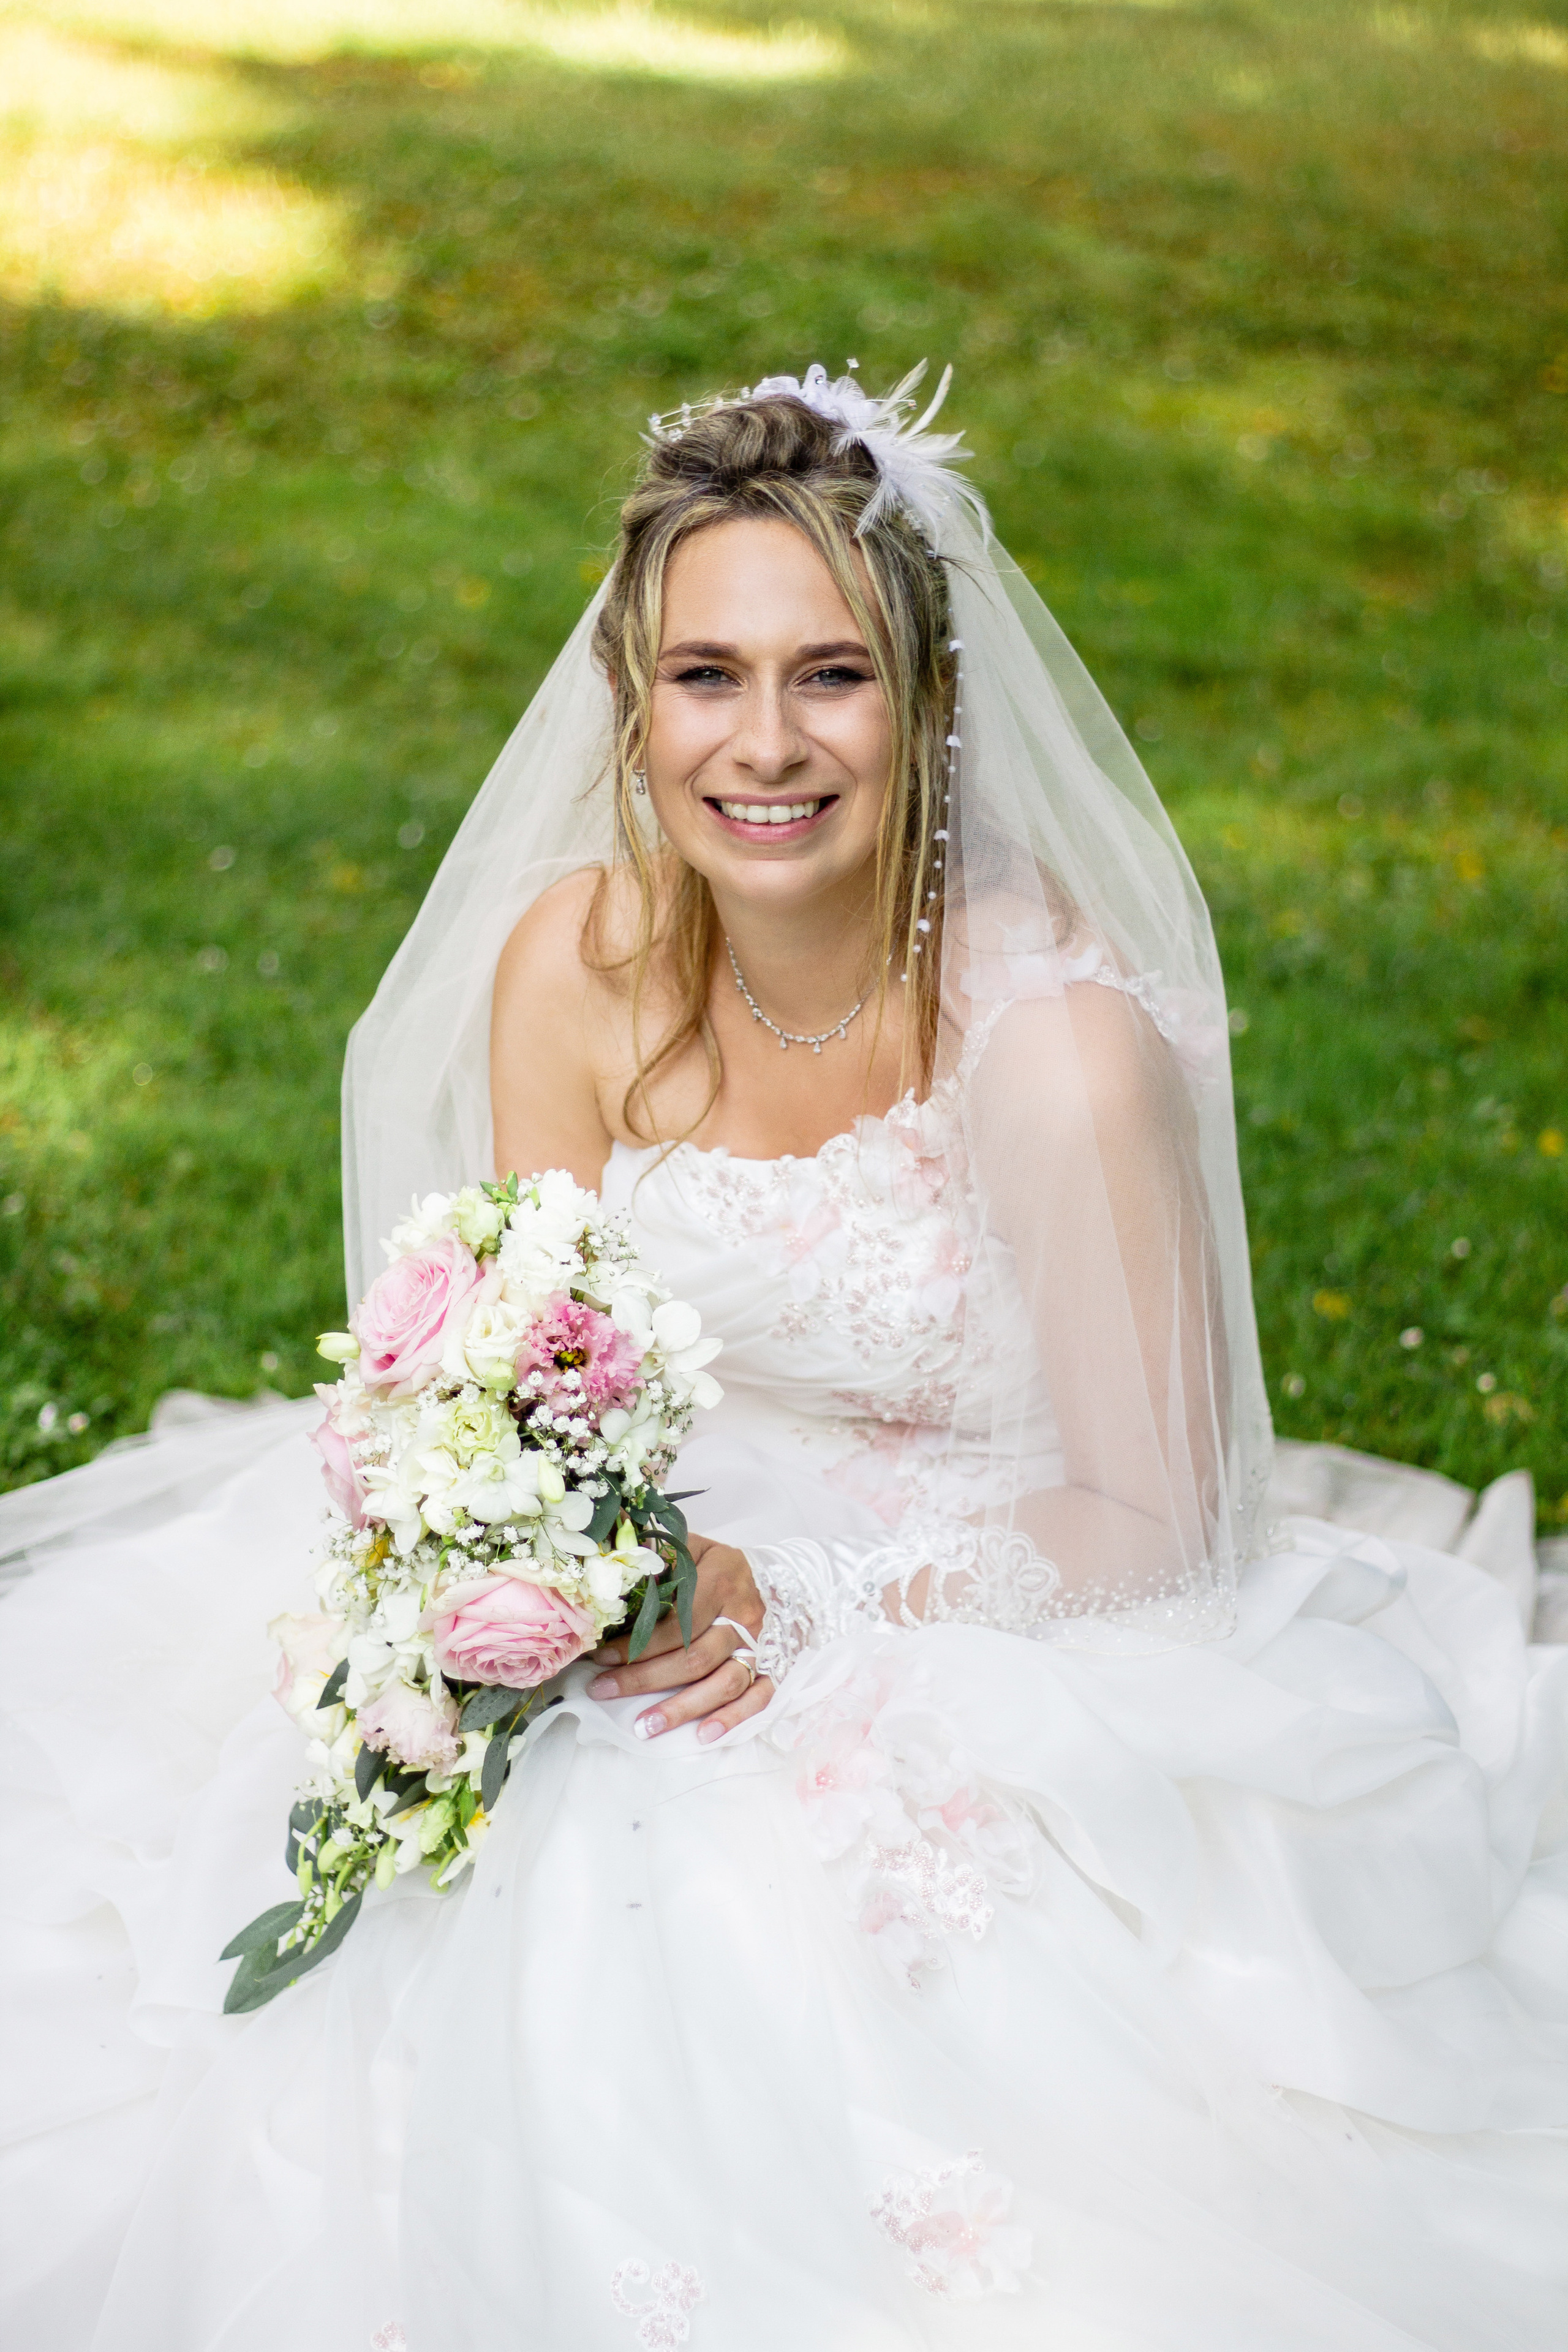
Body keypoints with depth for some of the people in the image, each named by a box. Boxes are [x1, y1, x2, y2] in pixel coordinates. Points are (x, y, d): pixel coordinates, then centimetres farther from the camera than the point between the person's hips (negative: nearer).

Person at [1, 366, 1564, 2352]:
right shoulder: (573, 960, -8)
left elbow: (1154, 1512, -13)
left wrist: (805, 1600, -23)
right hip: (670, 1576, 4)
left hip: (984, 1651, -4)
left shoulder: (1058, 1045, -22)